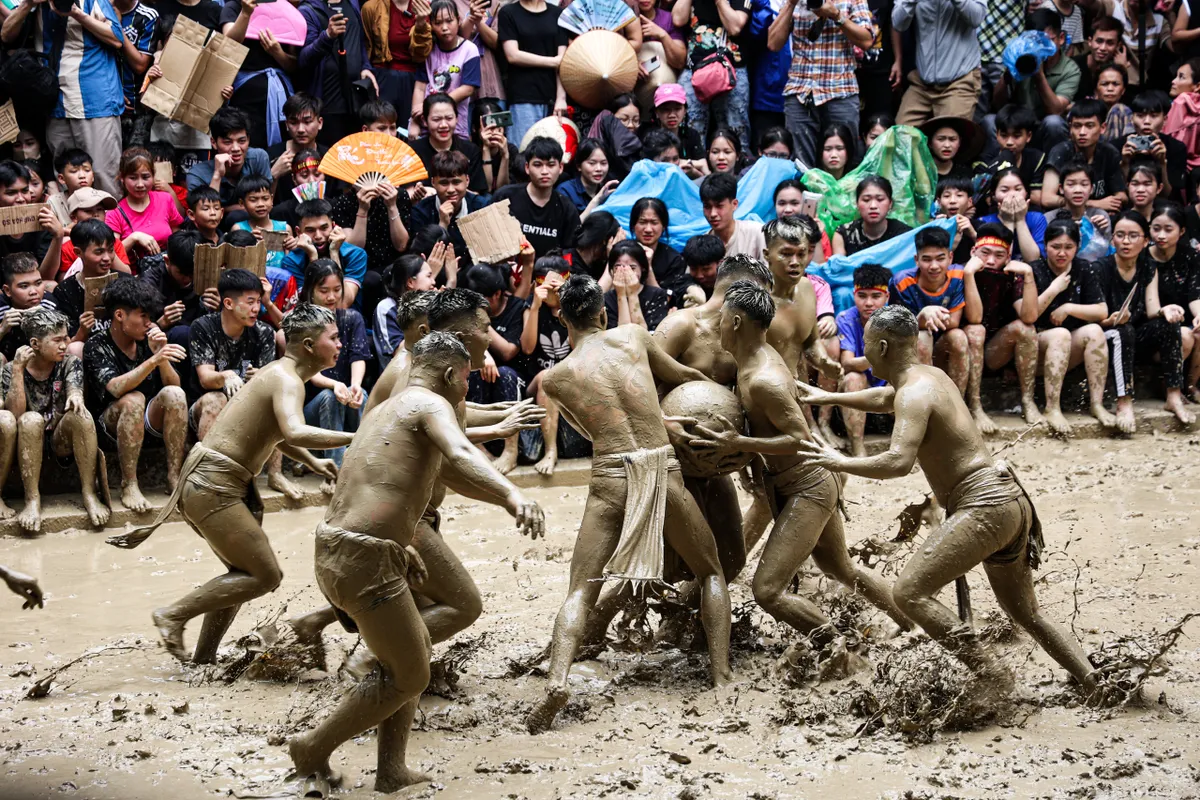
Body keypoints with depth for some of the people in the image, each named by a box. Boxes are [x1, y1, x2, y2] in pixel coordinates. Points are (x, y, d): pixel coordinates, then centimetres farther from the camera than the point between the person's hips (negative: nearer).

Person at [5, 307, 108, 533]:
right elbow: (15, 414, -17)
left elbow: (74, 389, -19)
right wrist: (18, 369, -24)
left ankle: (89, 493, -28)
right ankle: (32, 499, -33)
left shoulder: (70, 363, 1)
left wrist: (75, 396, -44)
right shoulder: (12, 369, -4)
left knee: (81, 415, -30)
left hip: (62, 437, 1)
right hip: (29, 441, -1)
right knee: (31, 419, -34)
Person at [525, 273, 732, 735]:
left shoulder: (554, 377, 6)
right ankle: (721, 671, 9)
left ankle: (557, 679, -22)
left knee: (581, 591, 2)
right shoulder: (632, 337, 8)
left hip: (611, 478, -1)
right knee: (711, 572, 21)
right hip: (664, 470, 1)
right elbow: (682, 376, 24)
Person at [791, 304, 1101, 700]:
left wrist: (841, 463, -16)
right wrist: (828, 398, 39)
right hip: (1011, 501, 10)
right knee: (1025, 613, 21)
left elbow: (899, 462, -29)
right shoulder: (931, 375, 16)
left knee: (910, 592, -16)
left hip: (984, 504, -10)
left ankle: (994, 682, -17)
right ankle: (1095, 688, 23)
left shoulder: (915, 394, -14)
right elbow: (884, 399, 38)